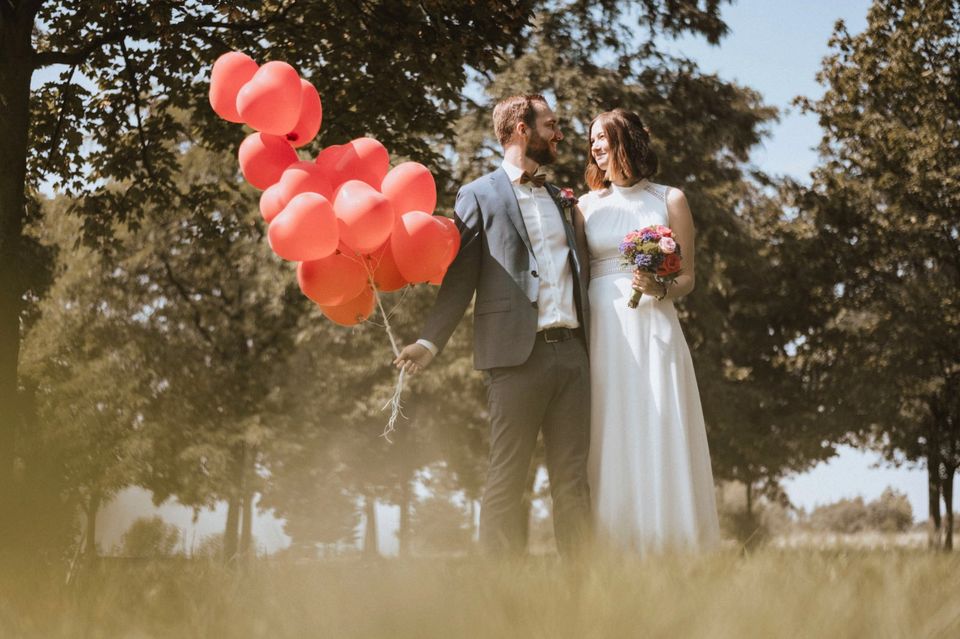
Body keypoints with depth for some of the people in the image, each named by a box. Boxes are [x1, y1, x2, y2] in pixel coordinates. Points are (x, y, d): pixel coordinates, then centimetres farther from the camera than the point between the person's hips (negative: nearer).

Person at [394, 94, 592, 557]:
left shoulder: (558, 198, 23)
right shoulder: (480, 195, 4)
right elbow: (459, 279, 0)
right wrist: (430, 341, -10)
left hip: (571, 350, 6)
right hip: (517, 354, -5)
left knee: (572, 480, 5)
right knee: (506, 480, -3)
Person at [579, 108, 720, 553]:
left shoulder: (669, 200, 9)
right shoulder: (586, 204, 13)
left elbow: (687, 278, 7)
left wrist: (660, 288, -10)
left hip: (652, 329, -1)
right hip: (601, 331, 1)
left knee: (659, 435, -6)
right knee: (608, 437, -3)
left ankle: (666, 545, -2)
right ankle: (611, 546, 0)